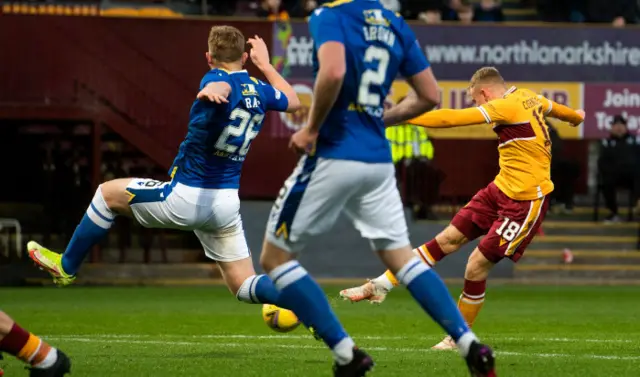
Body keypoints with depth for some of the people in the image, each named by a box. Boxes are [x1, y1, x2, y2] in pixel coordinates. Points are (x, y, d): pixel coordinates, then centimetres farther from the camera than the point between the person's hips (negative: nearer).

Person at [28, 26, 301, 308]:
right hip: (227, 204, 6)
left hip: (186, 197, -6)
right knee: (244, 287, 9)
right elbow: (293, 101, 27)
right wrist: (266, 65, 36)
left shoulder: (216, 79, -14)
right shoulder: (259, 90, 6)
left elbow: (223, 87, -40)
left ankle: (66, 266, 26)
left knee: (108, 193, 15)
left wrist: (210, 91, -62)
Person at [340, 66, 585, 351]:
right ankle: (381, 286, 5)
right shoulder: (529, 98, 7)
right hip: (501, 189, 9)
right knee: (448, 239, 5)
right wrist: (575, 116, 55)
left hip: (525, 202, -9)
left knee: (477, 264, -7)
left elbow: (452, 118, -24)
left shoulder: (506, 107, -19)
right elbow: (553, 108, 30)